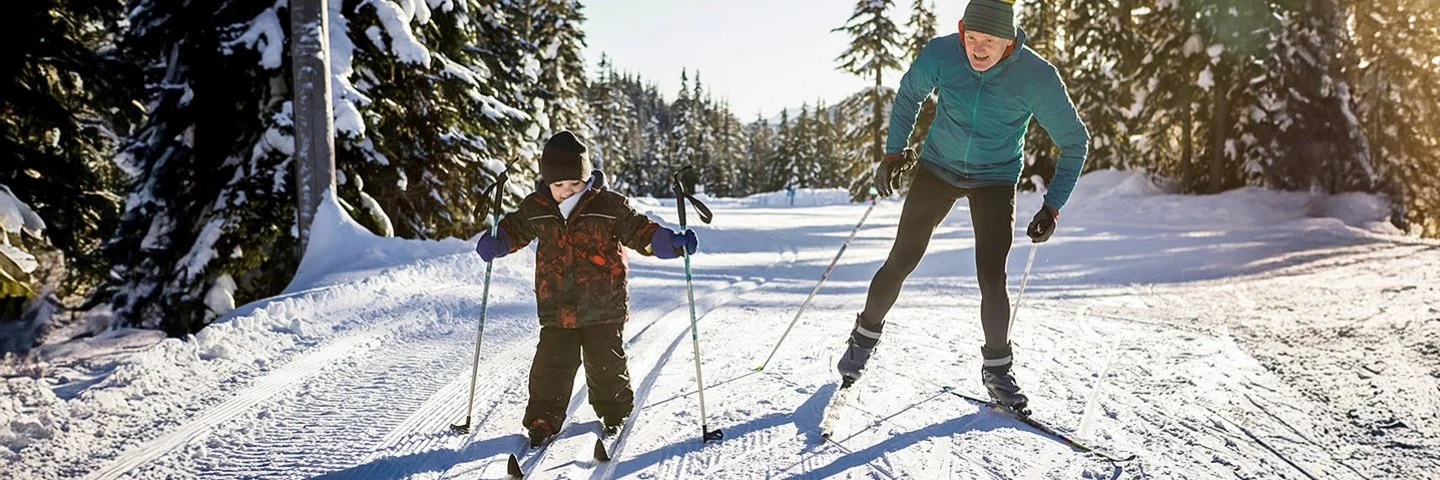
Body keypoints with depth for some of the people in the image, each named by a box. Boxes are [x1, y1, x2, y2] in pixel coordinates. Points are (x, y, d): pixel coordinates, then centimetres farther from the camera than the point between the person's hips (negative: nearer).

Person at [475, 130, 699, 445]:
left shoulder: (609, 205, -7)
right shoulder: (536, 208, 1)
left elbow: (639, 230, -1)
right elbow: (515, 229, 19)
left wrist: (671, 242, -14)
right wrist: (496, 242, 0)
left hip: (604, 306, -1)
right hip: (556, 308, 2)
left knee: (606, 364, 8)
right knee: (551, 366, 0)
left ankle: (614, 411, 31)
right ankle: (543, 419, 16)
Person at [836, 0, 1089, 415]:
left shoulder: (1038, 77, -23)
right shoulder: (940, 54, -18)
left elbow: (1074, 141, -10)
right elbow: (909, 94, 5)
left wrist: (1053, 206, -14)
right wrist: (894, 150, -1)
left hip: (995, 181, -1)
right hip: (939, 168, 1)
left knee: (992, 279, -10)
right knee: (900, 262, 0)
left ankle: (997, 369, 12)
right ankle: (867, 333, 25)